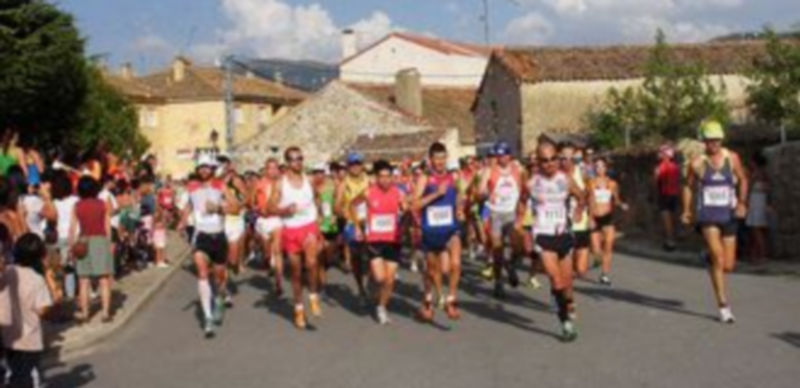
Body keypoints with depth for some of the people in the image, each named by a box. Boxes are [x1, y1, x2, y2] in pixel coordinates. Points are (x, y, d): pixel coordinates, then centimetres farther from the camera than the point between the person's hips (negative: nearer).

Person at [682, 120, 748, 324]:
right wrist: (686, 210, 1)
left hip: (729, 216, 3)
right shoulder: (697, 163, -4)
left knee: (728, 266, 5)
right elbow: (689, 186, 8)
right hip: (708, 216, -3)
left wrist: (742, 202, -2)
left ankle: (711, 259, 42)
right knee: (718, 259, -16)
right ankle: (723, 306, -7)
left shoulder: (732, 158, 1)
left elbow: (742, 179, 12)